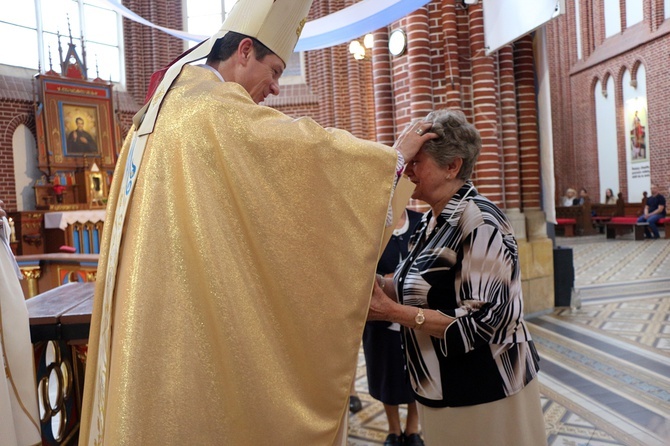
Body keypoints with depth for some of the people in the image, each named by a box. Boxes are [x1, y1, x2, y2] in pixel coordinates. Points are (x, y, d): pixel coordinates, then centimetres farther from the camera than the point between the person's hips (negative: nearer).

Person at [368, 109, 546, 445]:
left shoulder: (478, 222, -21)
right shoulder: (432, 220, 4)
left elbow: (483, 322, -25)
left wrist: (392, 312, -25)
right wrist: (376, 286, -8)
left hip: (484, 392, -8)